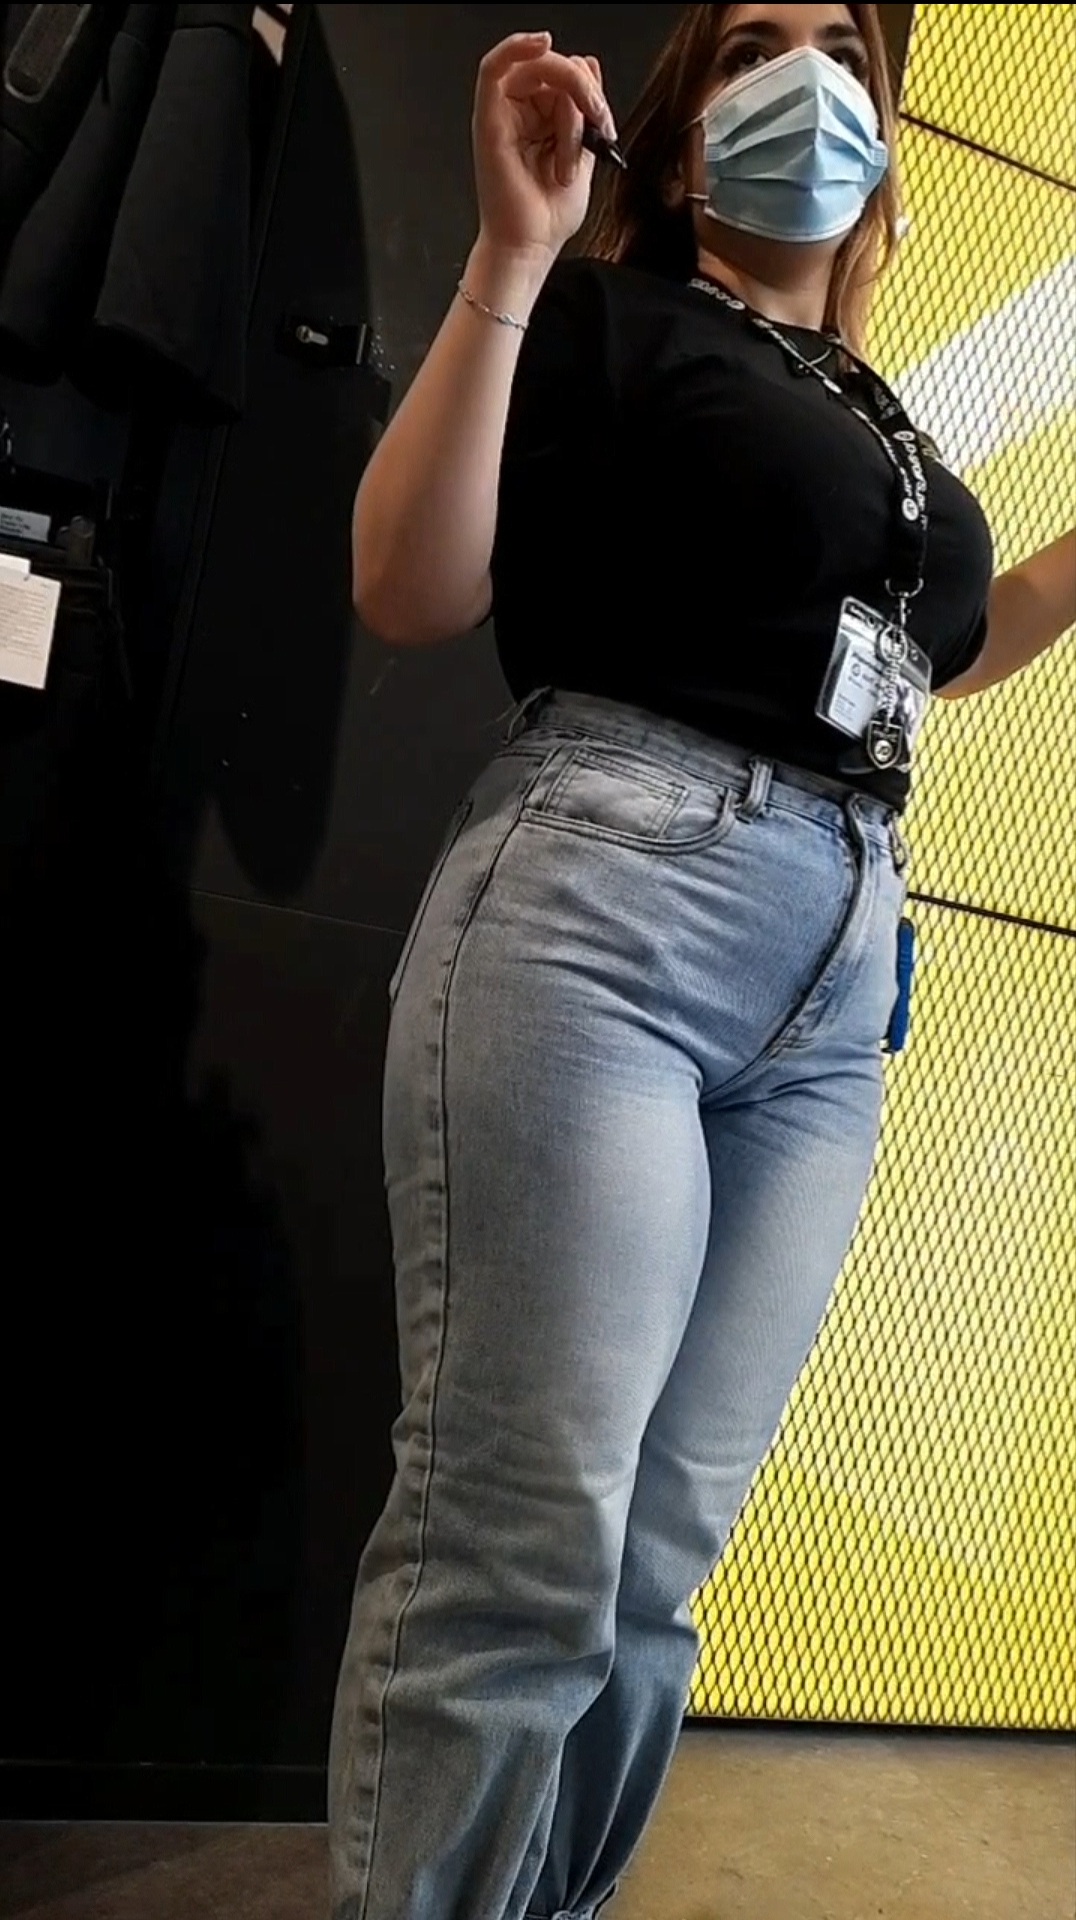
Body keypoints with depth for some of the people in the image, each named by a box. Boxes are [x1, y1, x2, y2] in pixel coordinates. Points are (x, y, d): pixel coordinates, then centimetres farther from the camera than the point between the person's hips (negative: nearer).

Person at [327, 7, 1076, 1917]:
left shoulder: (876, 412, 27)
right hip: (598, 904, -6)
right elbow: (408, 592, -4)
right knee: (515, 1543, -8)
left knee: (655, 1565, 8)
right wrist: (513, 256, -6)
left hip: (838, 976, 6)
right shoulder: (608, 314, 9)